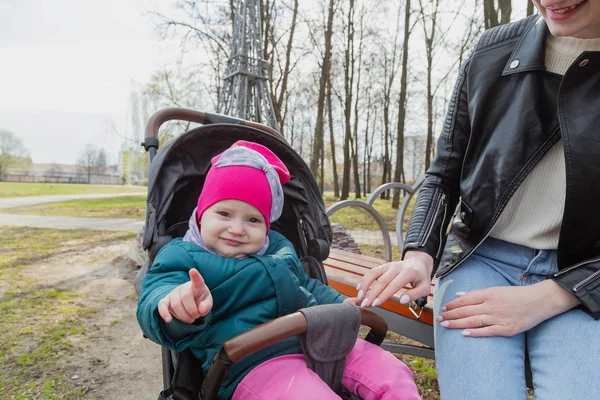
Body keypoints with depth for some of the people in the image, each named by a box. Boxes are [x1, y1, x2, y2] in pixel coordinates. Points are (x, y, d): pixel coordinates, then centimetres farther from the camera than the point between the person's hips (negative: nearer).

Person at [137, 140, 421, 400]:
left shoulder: (278, 246, 19)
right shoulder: (183, 257, -1)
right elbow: (154, 312, -18)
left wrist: (340, 304, 19)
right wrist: (181, 306, -41)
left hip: (320, 341, 7)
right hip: (254, 363, -6)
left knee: (393, 376, -1)